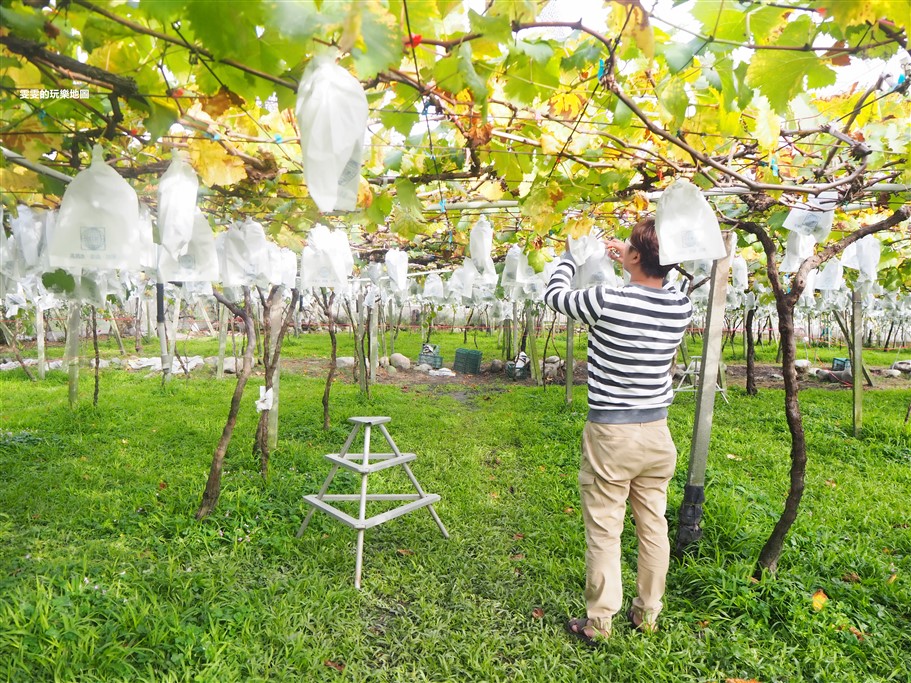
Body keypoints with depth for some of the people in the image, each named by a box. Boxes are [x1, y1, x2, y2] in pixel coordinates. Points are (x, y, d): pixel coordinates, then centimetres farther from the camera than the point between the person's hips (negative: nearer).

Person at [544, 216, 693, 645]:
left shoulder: (607, 301, -19)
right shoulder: (682, 307, -3)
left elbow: (554, 294, -1)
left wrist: (572, 253, 15)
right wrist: (628, 263, 24)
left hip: (610, 433, -5)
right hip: (657, 432, 6)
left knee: (604, 533, 6)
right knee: (654, 527, 17)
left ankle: (598, 623, 21)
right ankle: (648, 614, 34)